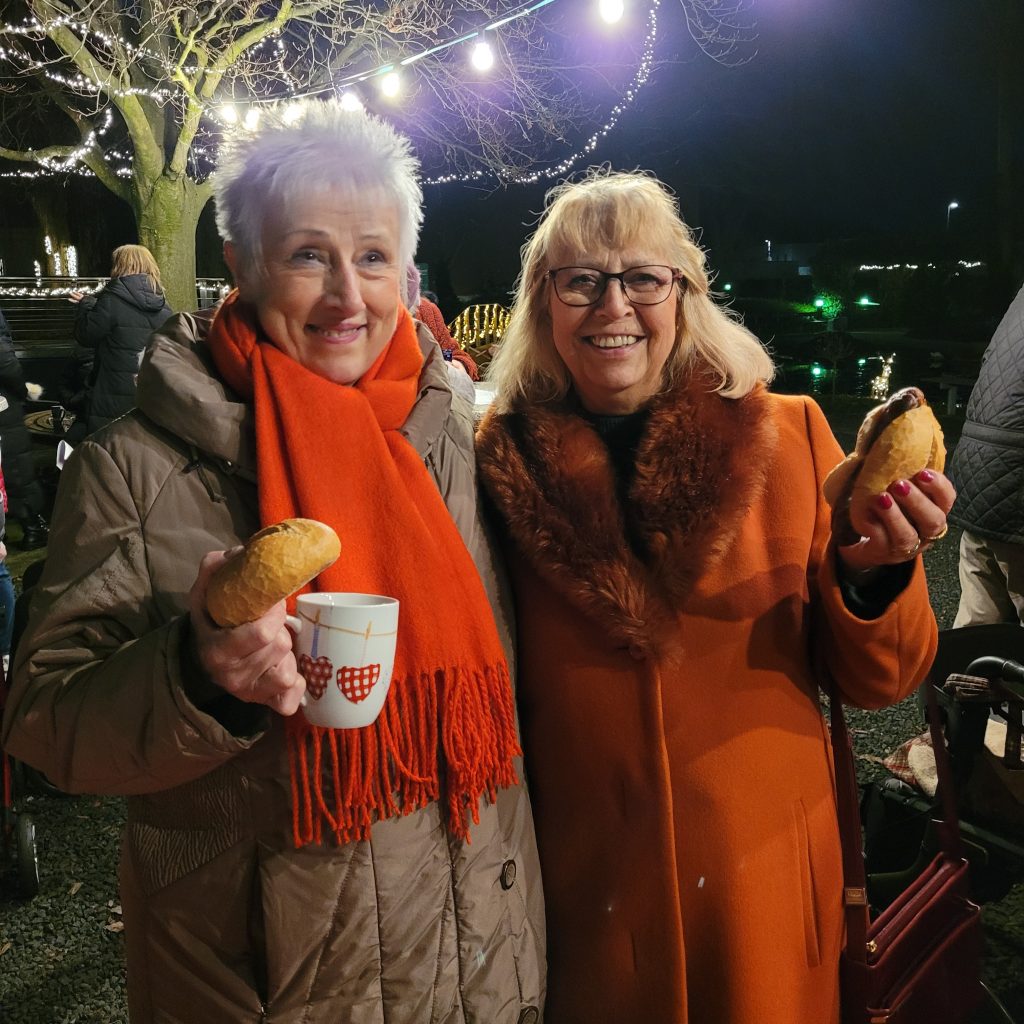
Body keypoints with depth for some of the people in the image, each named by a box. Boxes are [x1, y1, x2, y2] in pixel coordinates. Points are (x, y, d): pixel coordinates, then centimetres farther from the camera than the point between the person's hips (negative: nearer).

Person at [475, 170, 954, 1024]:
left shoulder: (789, 433, -6)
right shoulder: (501, 462, -7)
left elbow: (878, 682, -3)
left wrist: (872, 572, -22)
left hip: (765, 886, 1)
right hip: (582, 888, 0)